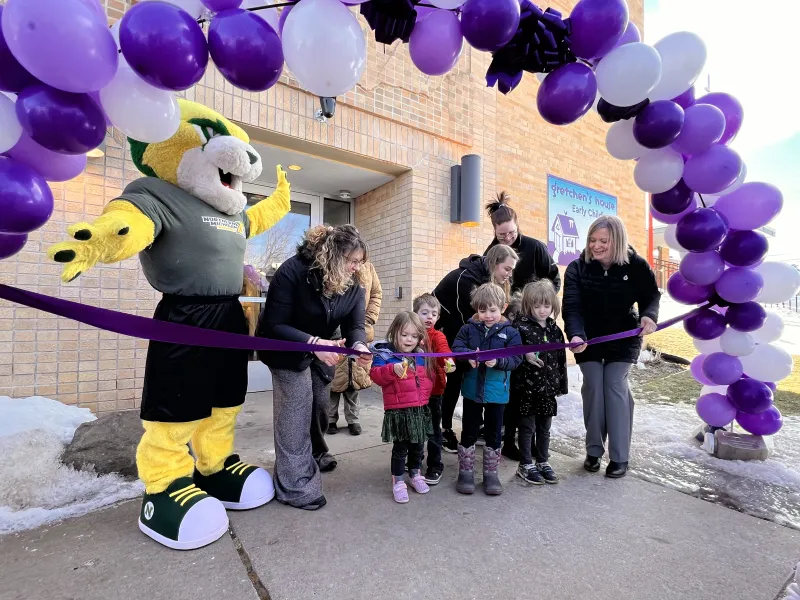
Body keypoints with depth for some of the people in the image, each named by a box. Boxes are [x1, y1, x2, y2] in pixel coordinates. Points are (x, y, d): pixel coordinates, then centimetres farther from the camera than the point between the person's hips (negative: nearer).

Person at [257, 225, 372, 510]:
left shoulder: (353, 283, -16)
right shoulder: (292, 271, -32)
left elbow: (354, 324, -17)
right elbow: (274, 325, -31)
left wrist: (359, 345, -40)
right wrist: (312, 342, -45)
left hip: (322, 349, 6)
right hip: (286, 349, -6)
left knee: (320, 403, 19)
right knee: (296, 406, -11)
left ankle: (315, 453, 47)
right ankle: (295, 486, 4)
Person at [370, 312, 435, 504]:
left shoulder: (421, 356, 7)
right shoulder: (385, 354, -9)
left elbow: (428, 378, 17)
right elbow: (376, 375, -21)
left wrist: (424, 393, 0)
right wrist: (393, 369, -34)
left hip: (420, 408, 5)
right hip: (398, 409, -5)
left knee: (418, 445, 17)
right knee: (400, 447, 3)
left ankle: (415, 475, 38)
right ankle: (397, 482, 21)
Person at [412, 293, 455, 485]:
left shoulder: (437, 336, -8)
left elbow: (443, 350, -28)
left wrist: (448, 361, -48)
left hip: (433, 391, -3)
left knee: (433, 430, 8)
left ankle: (435, 466, 26)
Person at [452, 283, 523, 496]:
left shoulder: (510, 333, -5)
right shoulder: (469, 329, -2)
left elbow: (515, 359, -11)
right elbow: (456, 347, -9)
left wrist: (497, 361, -29)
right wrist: (469, 355, -28)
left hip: (497, 392, 0)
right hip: (472, 390, 1)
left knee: (494, 434, 14)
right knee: (468, 432, 12)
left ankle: (491, 474, 31)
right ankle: (465, 473, 27)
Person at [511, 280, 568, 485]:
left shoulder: (555, 330, 6)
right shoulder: (521, 327, -11)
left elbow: (561, 359, 11)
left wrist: (561, 385, 11)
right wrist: (525, 355, -29)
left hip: (548, 387, 5)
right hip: (527, 386, -5)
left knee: (544, 427, 17)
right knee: (527, 427, 8)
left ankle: (543, 462, 34)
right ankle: (526, 465, 22)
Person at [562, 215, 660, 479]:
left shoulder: (636, 265, -12)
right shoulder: (578, 267, -15)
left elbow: (651, 295, -1)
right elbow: (572, 306, -23)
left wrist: (649, 315, -25)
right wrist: (575, 335, -41)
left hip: (623, 338, 0)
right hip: (589, 338, 0)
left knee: (615, 386, -7)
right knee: (593, 386, -3)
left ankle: (620, 456, 5)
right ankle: (594, 450, 13)